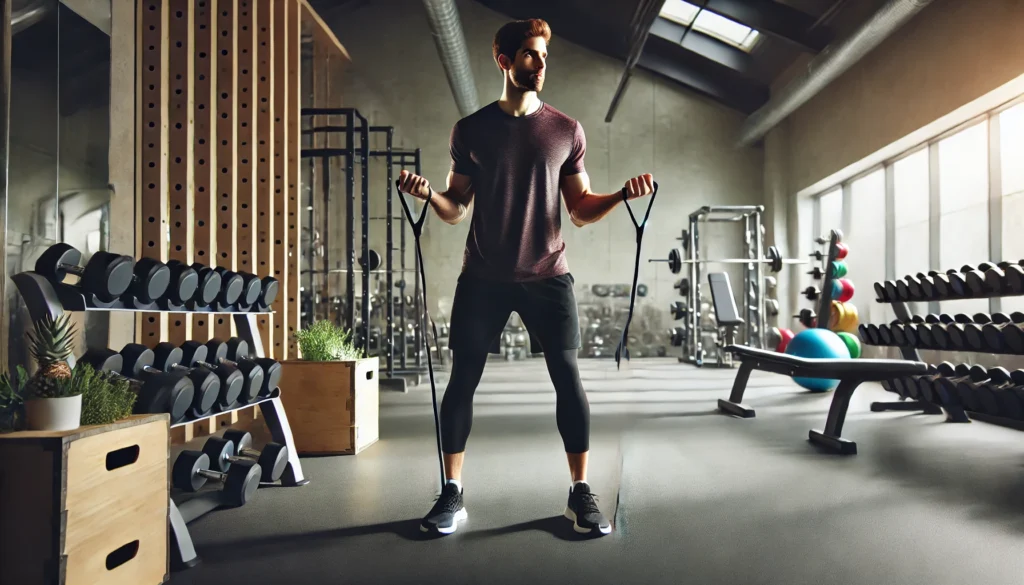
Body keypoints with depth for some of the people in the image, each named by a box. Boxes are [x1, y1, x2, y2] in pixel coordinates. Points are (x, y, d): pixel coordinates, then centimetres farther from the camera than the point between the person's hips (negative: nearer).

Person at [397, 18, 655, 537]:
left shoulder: (567, 132, 6)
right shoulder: (470, 130, 5)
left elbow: (581, 211, 7)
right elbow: (456, 210, 7)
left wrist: (622, 195, -11)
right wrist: (427, 194, -14)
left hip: (547, 275, 0)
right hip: (483, 277, 0)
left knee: (567, 375, -4)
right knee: (462, 377, 1)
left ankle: (580, 494, 10)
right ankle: (452, 494, 14)